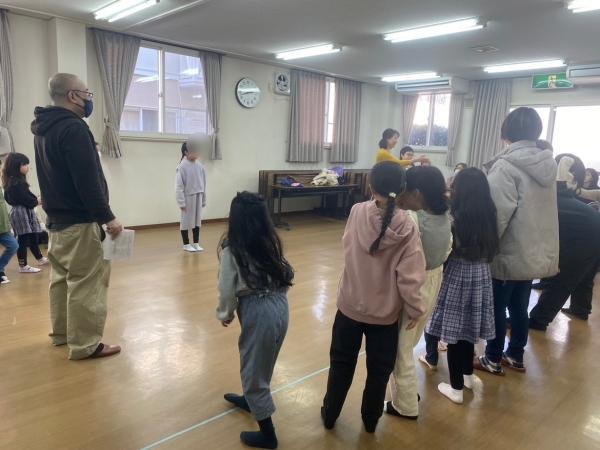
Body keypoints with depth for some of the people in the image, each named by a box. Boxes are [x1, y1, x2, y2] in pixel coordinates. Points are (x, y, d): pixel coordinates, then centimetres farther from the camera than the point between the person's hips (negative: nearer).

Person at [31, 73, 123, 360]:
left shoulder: (44, 128, 13)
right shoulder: (73, 128, -18)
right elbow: (87, 181, -23)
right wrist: (107, 217, -19)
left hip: (56, 218, 10)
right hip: (78, 220, -10)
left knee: (63, 277, 18)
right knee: (86, 283, -5)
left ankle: (62, 332, 29)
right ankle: (85, 344, 0)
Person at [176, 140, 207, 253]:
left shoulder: (199, 166, 2)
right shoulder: (182, 166, -12)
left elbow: (203, 183, 9)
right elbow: (179, 186, -12)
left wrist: (204, 199, 10)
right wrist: (182, 202, -14)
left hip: (198, 197, 5)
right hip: (188, 197, -5)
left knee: (197, 220, 10)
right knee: (186, 220, 5)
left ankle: (196, 243, 21)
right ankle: (186, 244, 17)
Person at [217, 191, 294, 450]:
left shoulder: (232, 250, -12)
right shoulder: (272, 242, 4)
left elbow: (227, 289, -8)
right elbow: (287, 275, 7)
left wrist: (225, 314, 10)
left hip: (258, 312, -7)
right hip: (280, 306, 7)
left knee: (254, 371, 11)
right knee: (261, 365, 27)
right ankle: (250, 399, 52)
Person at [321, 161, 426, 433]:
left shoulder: (357, 212, -12)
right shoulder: (407, 227, -17)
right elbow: (409, 276, -17)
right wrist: (415, 309, -3)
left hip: (350, 305, 1)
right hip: (385, 312, -1)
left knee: (341, 363, 19)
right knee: (379, 369, 19)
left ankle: (330, 415, 35)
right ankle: (370, 419, 36)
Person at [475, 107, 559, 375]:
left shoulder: (506, 165, -19)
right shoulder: (548, 164, 6)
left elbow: (498, 212, -22)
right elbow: (543, 210, 12)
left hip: (509, 252, -7)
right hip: (535, 250, 7)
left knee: (497, 308, 8)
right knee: (519, 307, 19)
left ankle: (493, 360, 21)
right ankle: (515, 356, 33)